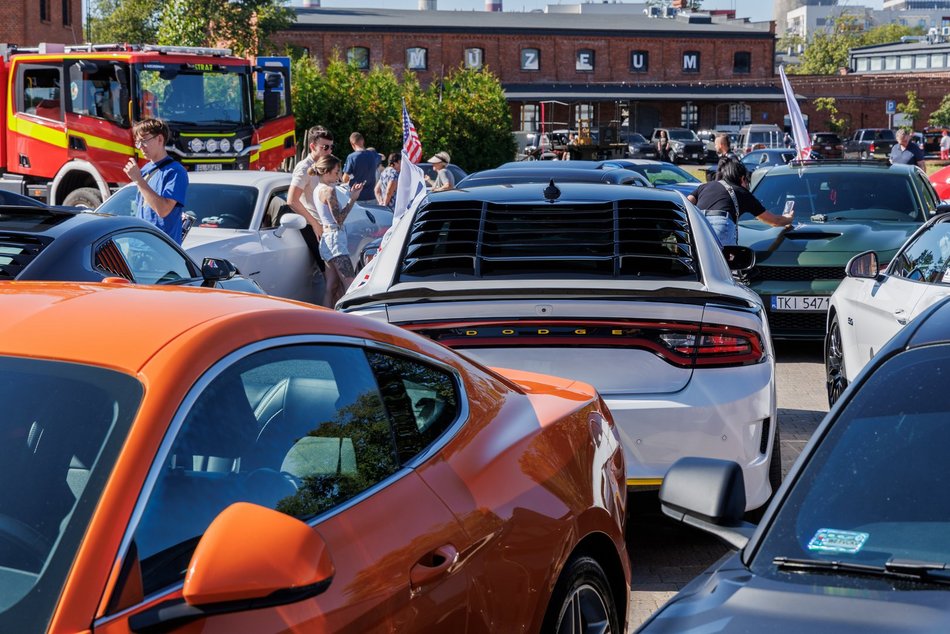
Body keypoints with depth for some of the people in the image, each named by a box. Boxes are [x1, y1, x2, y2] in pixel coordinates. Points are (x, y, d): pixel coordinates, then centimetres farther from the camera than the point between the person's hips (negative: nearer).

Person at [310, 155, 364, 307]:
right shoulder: (329, 190, -14)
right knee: (350, 286, -14)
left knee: (332, 287, 9)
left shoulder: (318, 190, 15)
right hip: (335, 239, -10)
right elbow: (339, 219, -17)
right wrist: (352, 199, -14)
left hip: (327, 239, 10)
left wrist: (351, 196, 14)